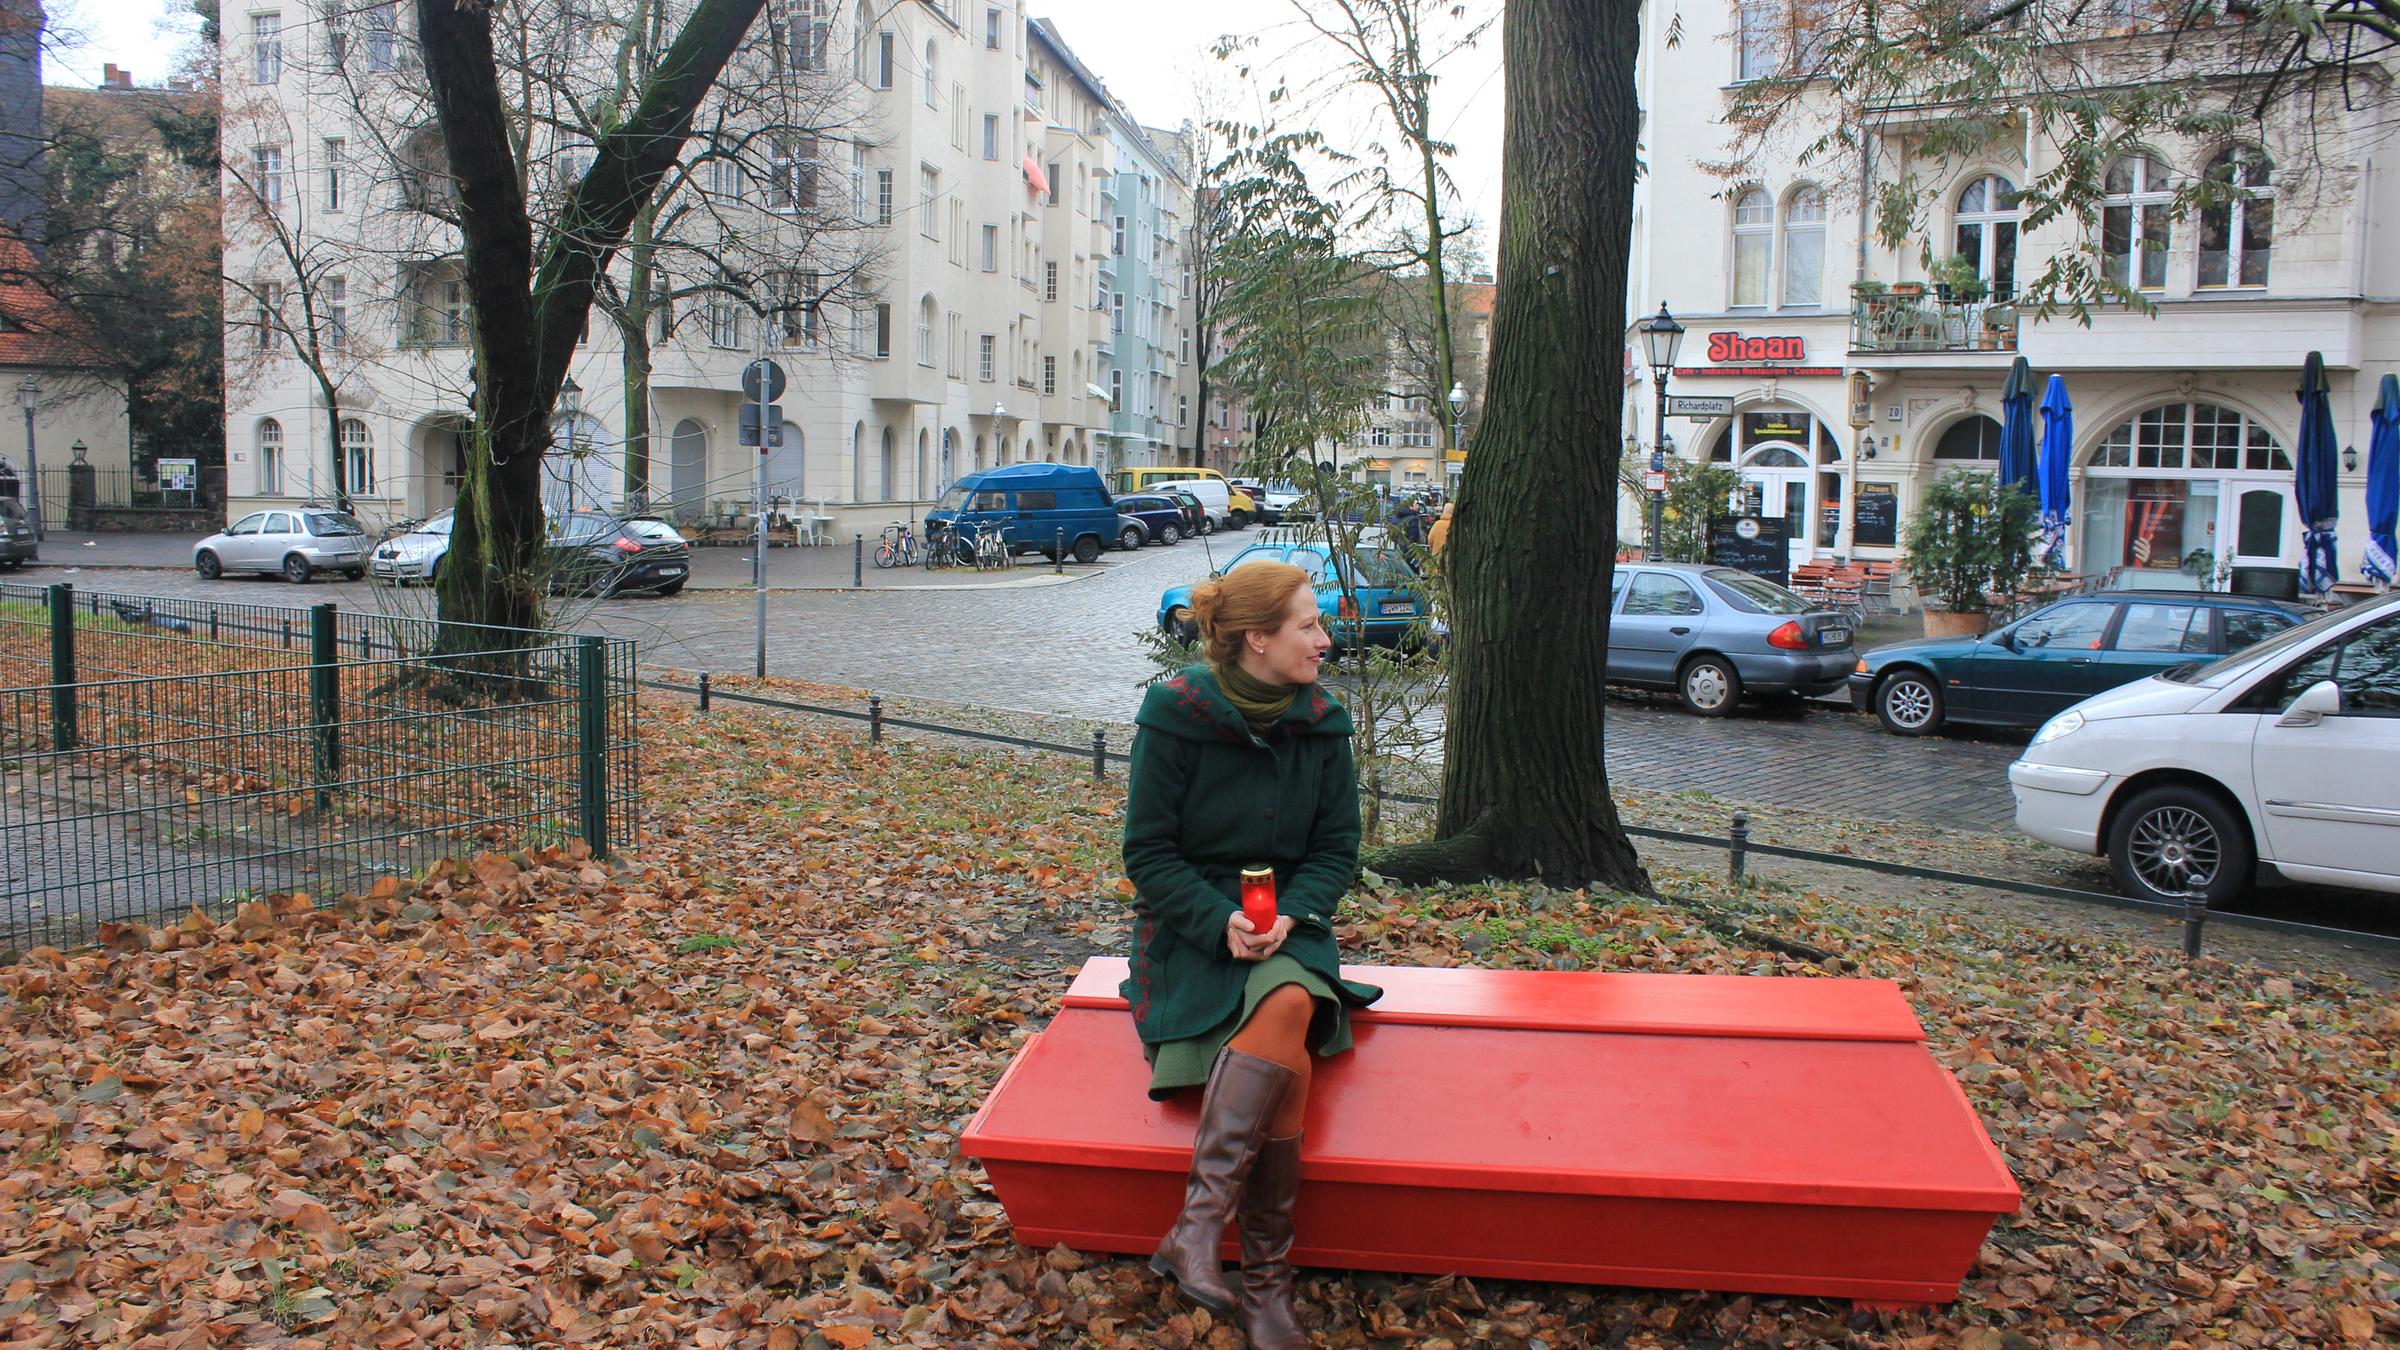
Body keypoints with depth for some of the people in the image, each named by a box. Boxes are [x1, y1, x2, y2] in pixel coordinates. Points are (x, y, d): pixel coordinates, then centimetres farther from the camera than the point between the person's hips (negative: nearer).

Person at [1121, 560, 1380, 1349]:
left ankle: (1197, 1230, -29)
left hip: (1287, 926, 3)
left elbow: (1337, 848, 5)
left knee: (1288, 1005, -34)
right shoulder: (1175, 715, -9)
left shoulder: (1321, 723, 3)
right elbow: (1148, 850, -8)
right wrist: (1220, 922, -22)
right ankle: (1265, 1281, -23)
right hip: (1191, 926, -3)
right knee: (1289, 1057, -31)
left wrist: (1288, 916, -15)